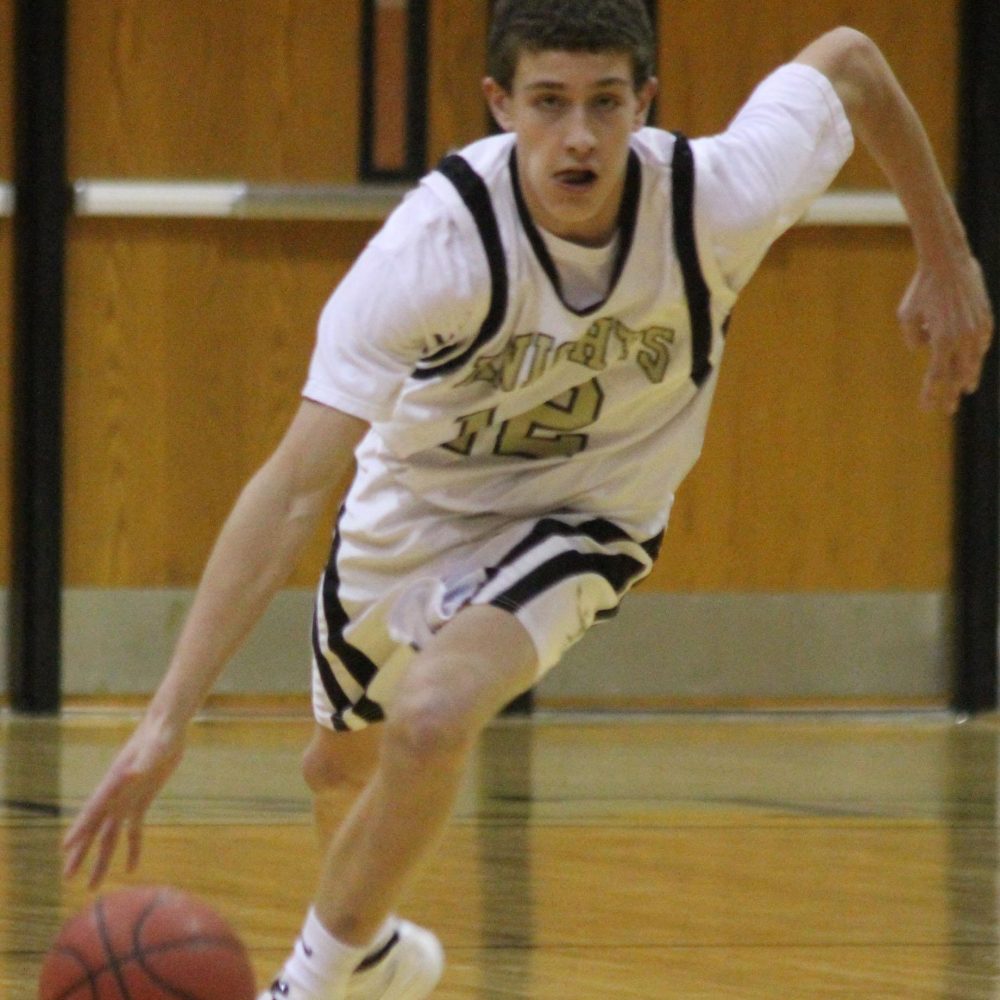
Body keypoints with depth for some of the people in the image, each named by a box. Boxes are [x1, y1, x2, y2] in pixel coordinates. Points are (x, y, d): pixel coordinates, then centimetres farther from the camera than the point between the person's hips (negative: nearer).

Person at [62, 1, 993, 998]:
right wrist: (166, 720, -47)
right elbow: (293, 487, -40)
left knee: (431, 716, -29)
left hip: (582, 517, -1)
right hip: (416, 501, 1)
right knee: (342, 765, 23)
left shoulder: (721, 198, -32)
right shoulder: (438, 243, -37)